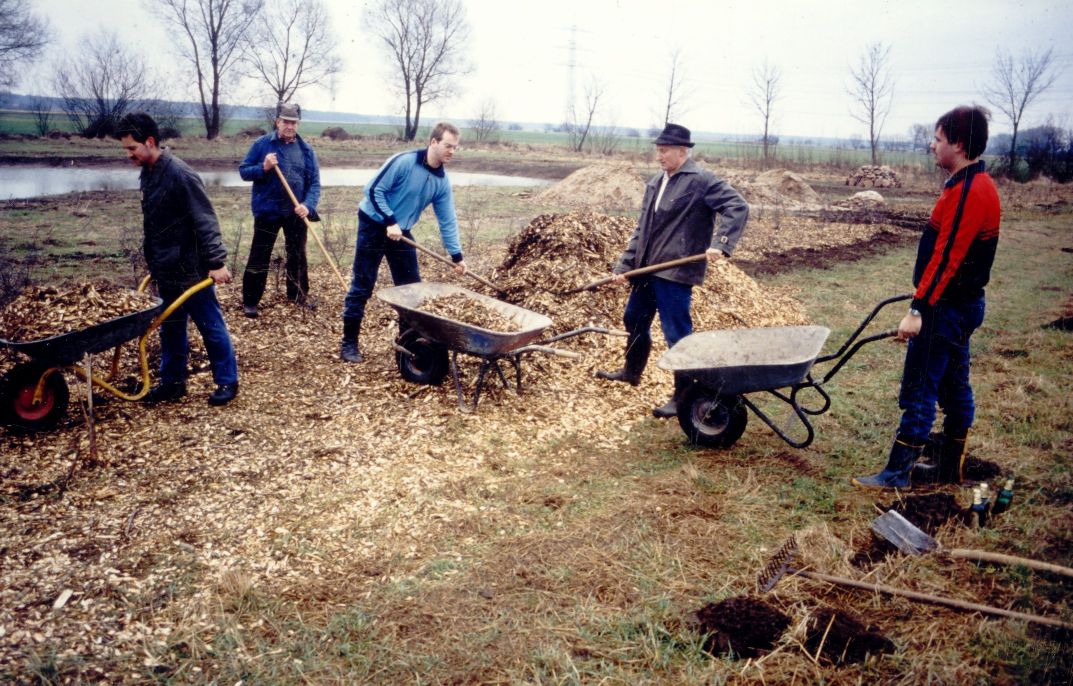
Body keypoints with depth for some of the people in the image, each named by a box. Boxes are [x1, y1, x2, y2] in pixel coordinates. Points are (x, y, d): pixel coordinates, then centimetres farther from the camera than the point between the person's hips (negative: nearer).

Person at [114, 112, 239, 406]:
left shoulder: (179, 174, -19)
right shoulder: (149, 173, 9)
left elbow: (205, 220, -20)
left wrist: (216, 262, -22)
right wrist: (154, 263, 23)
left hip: (191, 270, -9)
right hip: (166, 272, 9)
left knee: (211, 326, 3)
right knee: (170, 328, 16)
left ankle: (227, 381, 14)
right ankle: (173, 382, 27)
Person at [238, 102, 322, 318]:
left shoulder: (306, 150, 3)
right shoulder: (262, 144, -3)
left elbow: (314, 182, 0)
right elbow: (243, 171, -2)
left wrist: (308, 206, -16)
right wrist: (263, 168, -21)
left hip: (296, 213, 3)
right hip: (267, 211, -3)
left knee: (298, 256, 16)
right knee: (259, 257, 1)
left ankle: (298, 294, 33)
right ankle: (250, 301, 9)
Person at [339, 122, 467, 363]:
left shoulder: (442, 182, -2)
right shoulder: (403, 161, -21)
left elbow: (447, 221, 3)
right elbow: (374, 190, -20)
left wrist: (456, 255, 0)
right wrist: (390, 222, -25)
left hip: (402, 233, 6)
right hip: (373, 225, -6)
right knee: (362, 287, -4)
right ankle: (349, 343, 4)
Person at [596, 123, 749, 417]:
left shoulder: (702, 180, -11)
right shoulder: (655, 183, 13)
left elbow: (738, 207, -19)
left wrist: (720, 244, -31)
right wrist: (626, 264, 10)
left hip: (676, 272, -9)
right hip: (647, 269, 9)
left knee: (677, 333, -4)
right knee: (635, 319, 22)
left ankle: (684, 397, 8)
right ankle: (631, 371, 44)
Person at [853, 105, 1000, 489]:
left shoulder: (968, 191, -19)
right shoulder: (972, 185, 13)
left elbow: (945, 258, -25)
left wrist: (918, 310, -25)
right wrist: (923, 299, 22)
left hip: (947, 308, -10)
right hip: (960, 303, 10)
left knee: (919, 389, -4)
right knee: (954, 387, 15)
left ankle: (897, 472, 4)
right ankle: (950, 468, 26)